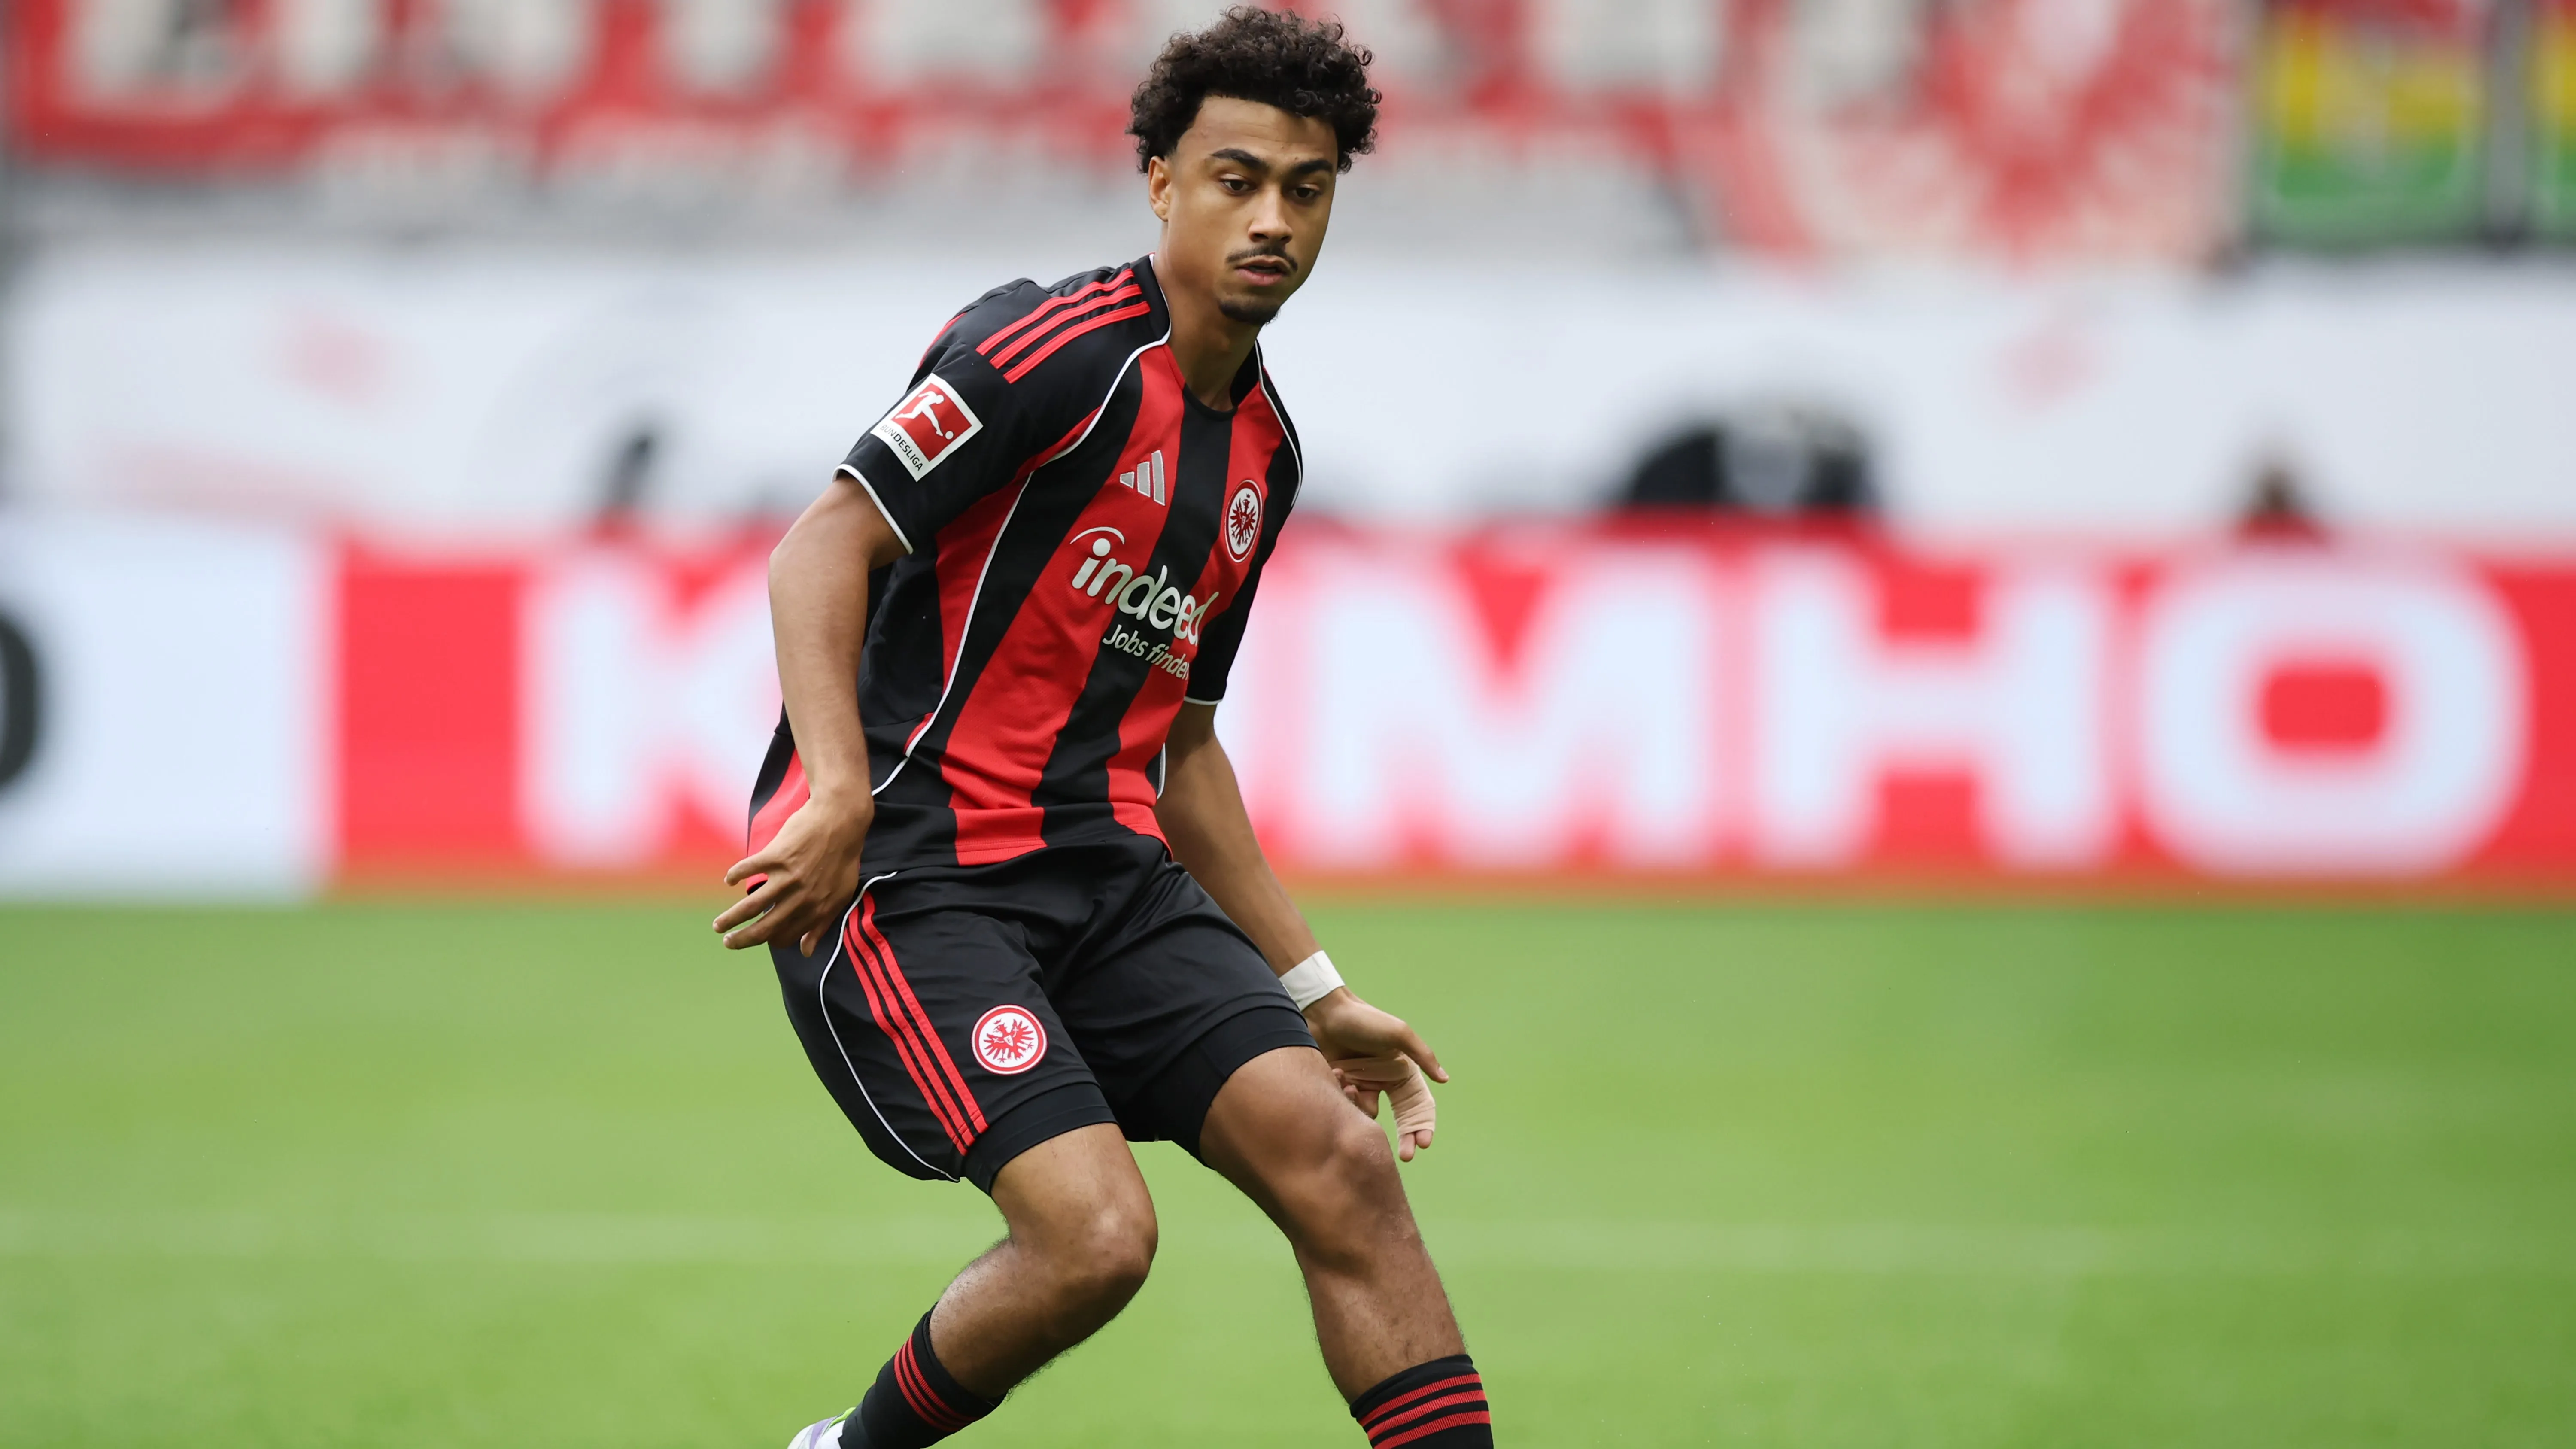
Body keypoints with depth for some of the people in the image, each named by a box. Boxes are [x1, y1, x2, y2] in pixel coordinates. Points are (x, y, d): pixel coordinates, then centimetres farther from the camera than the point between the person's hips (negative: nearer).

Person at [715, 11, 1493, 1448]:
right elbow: (825, 547, -17)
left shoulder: (1264, 449, 16)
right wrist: (842, 797, -32)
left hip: (1105, 870, 7)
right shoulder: (1054, 346, -10)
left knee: (1339, 1158, -11)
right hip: (907, 869, -7)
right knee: (1098, 1228, -22)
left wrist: (1315, 990, 24)